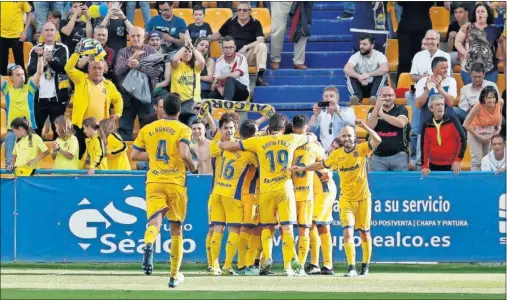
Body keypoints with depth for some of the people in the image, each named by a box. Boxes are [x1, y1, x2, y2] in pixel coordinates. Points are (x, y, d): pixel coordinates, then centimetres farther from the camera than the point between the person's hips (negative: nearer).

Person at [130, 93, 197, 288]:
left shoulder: (147, 129, 9)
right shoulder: (183, 129, -2)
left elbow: (134, 155, 11)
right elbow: (184, 154, -18)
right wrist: (192, 167, 2)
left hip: (153, 182, 1)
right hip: (175, 183, -1)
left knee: (154, 221, -13)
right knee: (176, 228, 11)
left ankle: (149, 244, -50)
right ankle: (174, 275, 17)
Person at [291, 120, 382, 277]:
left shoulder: (361, 149, -9)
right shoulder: (337, 154, 0)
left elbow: (377, 140, -25)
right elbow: (322, 164, 16)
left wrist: (365, 126, -36)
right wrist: (303, 168, 12)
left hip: (363, 198, -1)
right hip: (346, 199, 1)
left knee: (364, 233, 10)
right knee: (347, 232, -14)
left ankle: (365, 266, 28)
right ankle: (351, 268, -15)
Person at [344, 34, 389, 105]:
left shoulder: (379, 55, -9)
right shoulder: (356, 56, -5)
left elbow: (385, 69, -29)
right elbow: (346, 69, -23)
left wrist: (368, 75, -35)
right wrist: (359, 77, -40)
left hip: (374, 86, -1)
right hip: (361, 87, 1)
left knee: (382, 75, -28)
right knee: (349, 75, -24)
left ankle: (374, 96, -41)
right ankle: (356, 96, -42)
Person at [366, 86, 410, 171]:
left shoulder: (401, 109, 4)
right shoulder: (373, 111, 11)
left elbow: (401, 123, -16)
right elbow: (369, 127, -6)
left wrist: (382, 114, -10)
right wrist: (377, 108, -14)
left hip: (399, 155, -2)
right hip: (378, 157, 2)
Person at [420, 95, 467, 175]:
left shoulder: (452, 121, -5)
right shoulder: (427, 125, 3)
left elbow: (462, 140, -6)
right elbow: (424, 147, 7)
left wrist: (458, 159, -13)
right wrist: (424, 166, -1)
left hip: (452, 166, -3)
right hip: (434, 166, 3)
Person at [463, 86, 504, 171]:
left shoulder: (500, 103, -20)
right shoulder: (478, 107, -33)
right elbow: (466, 125, -27)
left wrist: (499, 127, -4)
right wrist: (479, 137, -21)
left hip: (491, 131, 5)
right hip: (476, 132, -5)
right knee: (477, 161, -12)